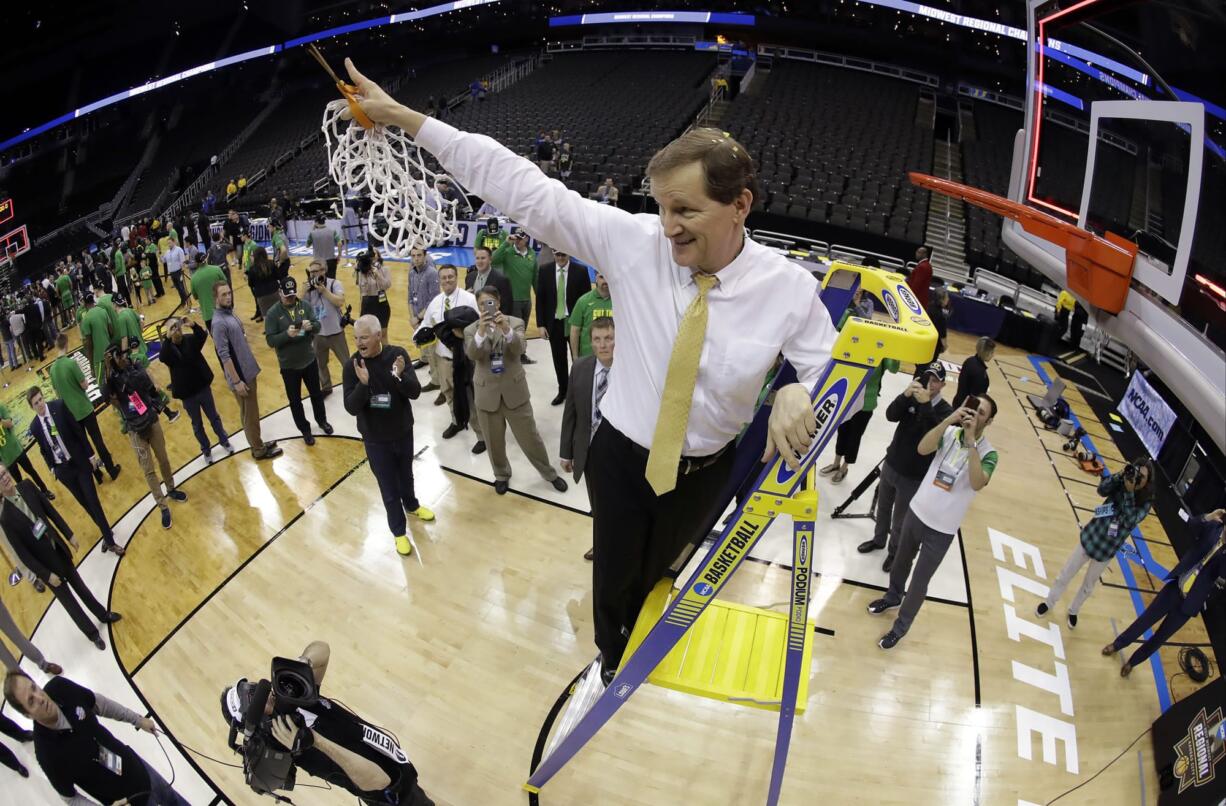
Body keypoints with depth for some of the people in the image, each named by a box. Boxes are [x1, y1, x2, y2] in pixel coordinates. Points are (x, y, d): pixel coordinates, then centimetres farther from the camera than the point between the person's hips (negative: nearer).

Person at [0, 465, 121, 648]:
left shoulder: (27, 487, -11)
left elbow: (51, 511, 2)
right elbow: (21, 552, -19)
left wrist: (69, 535, 5)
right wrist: (46, 574, -15)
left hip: (58, 549, 4)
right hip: (44, 562, -4)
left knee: (79, 586, 25)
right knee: (68, 600, 14)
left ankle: (103, 614, 46)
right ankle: (92, 633, 34)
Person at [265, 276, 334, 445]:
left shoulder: (305, 306, -5)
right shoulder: (273, 313, -14)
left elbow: (318, 326, -5)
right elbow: (270, 340, -17)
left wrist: (311, 326, -29)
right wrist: (287, 334, -34)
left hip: (309, 360, 3)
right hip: (288, 366, -2)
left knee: (316, 394, 21)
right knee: (295, 400, 13)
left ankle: (322, 421, 44)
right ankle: (305, 430, 31)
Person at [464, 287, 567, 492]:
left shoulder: (515, 323, -3)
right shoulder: (471, 330, 0)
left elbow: (519, 348, -21)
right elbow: (472, 354, -19)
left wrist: (506, 329, -40)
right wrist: (481, 330, -36)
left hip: (514, 391, -1)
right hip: (487, 393, 1)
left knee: (530, 437, 8)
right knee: (494, 441, 14)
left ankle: (550, 473, 26)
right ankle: (501, 475, 38)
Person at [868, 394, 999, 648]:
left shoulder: (988, 453, -14)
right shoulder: (950, 433, -6)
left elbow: (977, 483, -33)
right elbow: (922, 448, -24)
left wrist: (970, 440, -32)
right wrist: (949, 419, -31)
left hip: (942, 529, -3)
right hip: (916, 512, 3)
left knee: (919, 581, 7)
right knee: (902, 561, 25)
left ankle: (900, 627, 27)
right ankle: (893, 597, 53)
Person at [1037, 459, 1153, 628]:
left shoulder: (1145, 504, -14)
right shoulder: (1119, 485, -12)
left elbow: (1129, 522, -29)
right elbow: (1102, 489, -30)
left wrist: (1129, 492, -34)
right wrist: (1121, 475, -40)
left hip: (1107, 550, 0)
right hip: (1090, 539, 0)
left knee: (1088, 587, 20)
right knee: (1065, 576, 14)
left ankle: (1073, 611, 45)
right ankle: (1049, 602, 37)